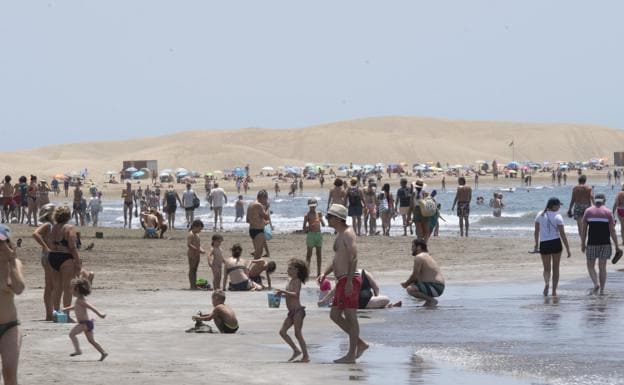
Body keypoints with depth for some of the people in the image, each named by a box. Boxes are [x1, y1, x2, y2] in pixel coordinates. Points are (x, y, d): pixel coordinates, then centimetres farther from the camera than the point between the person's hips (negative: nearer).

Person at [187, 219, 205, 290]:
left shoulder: (196, 235, 16)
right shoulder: (191, 234, -13)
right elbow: (188, 244, -23)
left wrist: (201, 250, 3)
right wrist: (197, 249, -26)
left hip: (197, 254, 9)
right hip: (192, 253, -9)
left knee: (195, 269, 12)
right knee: (192, 269, -6)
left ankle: (195, 285, 16)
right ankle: (192, 286, -6)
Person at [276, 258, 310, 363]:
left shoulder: (297, 281, -11)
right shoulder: (290, 280, 15)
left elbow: (295, 294, -26)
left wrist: (283, 291, -30)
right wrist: (281, 294, 8)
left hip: (298, 310, -10)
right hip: (292, 312, 10)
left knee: (297, 334, -8)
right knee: (282, 332, 6)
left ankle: (306, 356, -2)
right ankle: (296, 350, 13)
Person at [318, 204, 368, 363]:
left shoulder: (347, 234, -11)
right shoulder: (340, 235, 20)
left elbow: (354, 258, -21)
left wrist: (349, 281, -27)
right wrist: (325, 274, 15)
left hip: (350, 279, -11)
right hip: (342, 280, 11)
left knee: (350, 317, -7)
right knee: (335, 315, 12)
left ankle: (351, 355, -5)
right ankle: (360, 343, 17)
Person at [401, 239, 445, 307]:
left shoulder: (418, 257, -15)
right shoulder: (427, 256, 18)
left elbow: (414, 276, -13)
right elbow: (417, 277, 22)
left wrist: (406, 284, 2)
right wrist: (407, 283, 11)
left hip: (435, 288, -11)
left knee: (410, 289, -25)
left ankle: (431, 300, -13)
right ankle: (429, 300, 12)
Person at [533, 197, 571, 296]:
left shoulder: (540, 215, 4)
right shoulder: (557, 217, -8)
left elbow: (536, 232, 8)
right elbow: (562, 234, -10)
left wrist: (536, 245, 19)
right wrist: (567, 248, -5)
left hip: (544, 244, 2)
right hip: (556, 243, -2)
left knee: (547, 268, 11)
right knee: (556, 268, 12)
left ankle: (546, 283, -21)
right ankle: (554, 291, 12)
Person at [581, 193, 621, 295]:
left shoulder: (588, 211, 1)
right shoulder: (608, 212, -1)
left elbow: (583, 229, 1)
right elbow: (612, 230, -4)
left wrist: (583, 244, 10)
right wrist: (617, 246, 1)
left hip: (592, 244, -1)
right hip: (605, 244, 1)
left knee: (591, 266, 11)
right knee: (602, 267, 9)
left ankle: (596, 283, -12)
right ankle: (602, 290, 7)